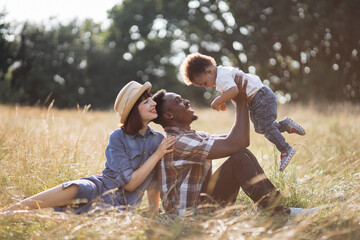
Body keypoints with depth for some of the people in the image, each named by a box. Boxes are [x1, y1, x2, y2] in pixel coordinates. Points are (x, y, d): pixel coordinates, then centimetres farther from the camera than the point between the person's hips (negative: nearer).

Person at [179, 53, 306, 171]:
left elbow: (234, 90, -39)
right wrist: (221, 102, 11)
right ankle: (286, 124, 27)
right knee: (259, 128, 17)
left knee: (266, 127, -8)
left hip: (262, 97, -11)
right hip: (255, 102, 11)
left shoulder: (222, 76, -22)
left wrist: (217, 102, -30)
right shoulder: (223, 73, 12)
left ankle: (286, 150, 1)